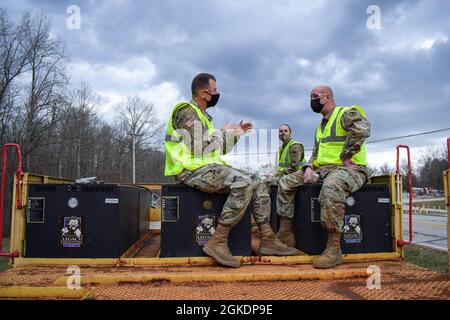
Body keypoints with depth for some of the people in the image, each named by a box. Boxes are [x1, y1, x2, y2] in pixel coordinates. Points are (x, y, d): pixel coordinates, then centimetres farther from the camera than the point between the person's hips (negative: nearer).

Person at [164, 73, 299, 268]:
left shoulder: (201, 114, 23)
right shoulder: (187, 112, -9)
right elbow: (199, 150, -20)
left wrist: (234, 134, 17)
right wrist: (223, 132, -8)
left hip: (209, 167, 10)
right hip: (193, 170, -10)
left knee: (258, 184, 2)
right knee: (244, 184, -29)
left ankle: (268, 240, 3)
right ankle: (218, 242, -24)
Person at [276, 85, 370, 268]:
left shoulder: (346, 113, -4)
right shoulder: (320, 127, 25)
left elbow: (362, 129, -27)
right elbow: (315, 154, 26)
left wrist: (345, 158, -23)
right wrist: (309, 167, 4)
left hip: (349, 170, -9)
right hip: (322, 170, 9)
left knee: (331, 186, -42)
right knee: (285, 183, -1)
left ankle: (334, 249, -34)